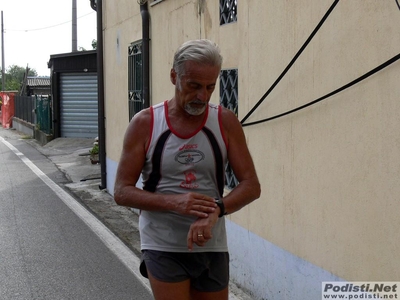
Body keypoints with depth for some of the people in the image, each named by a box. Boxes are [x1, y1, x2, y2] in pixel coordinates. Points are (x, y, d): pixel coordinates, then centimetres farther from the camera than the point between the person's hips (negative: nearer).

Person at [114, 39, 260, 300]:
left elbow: (251, 186, -5)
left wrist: (216, 210, -24)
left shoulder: (226, 122, -3)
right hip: (164, 248, -2)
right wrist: (174, 202, -23)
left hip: (212, 248, 3)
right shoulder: (145, 124, -7)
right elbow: (122, 192, -7)